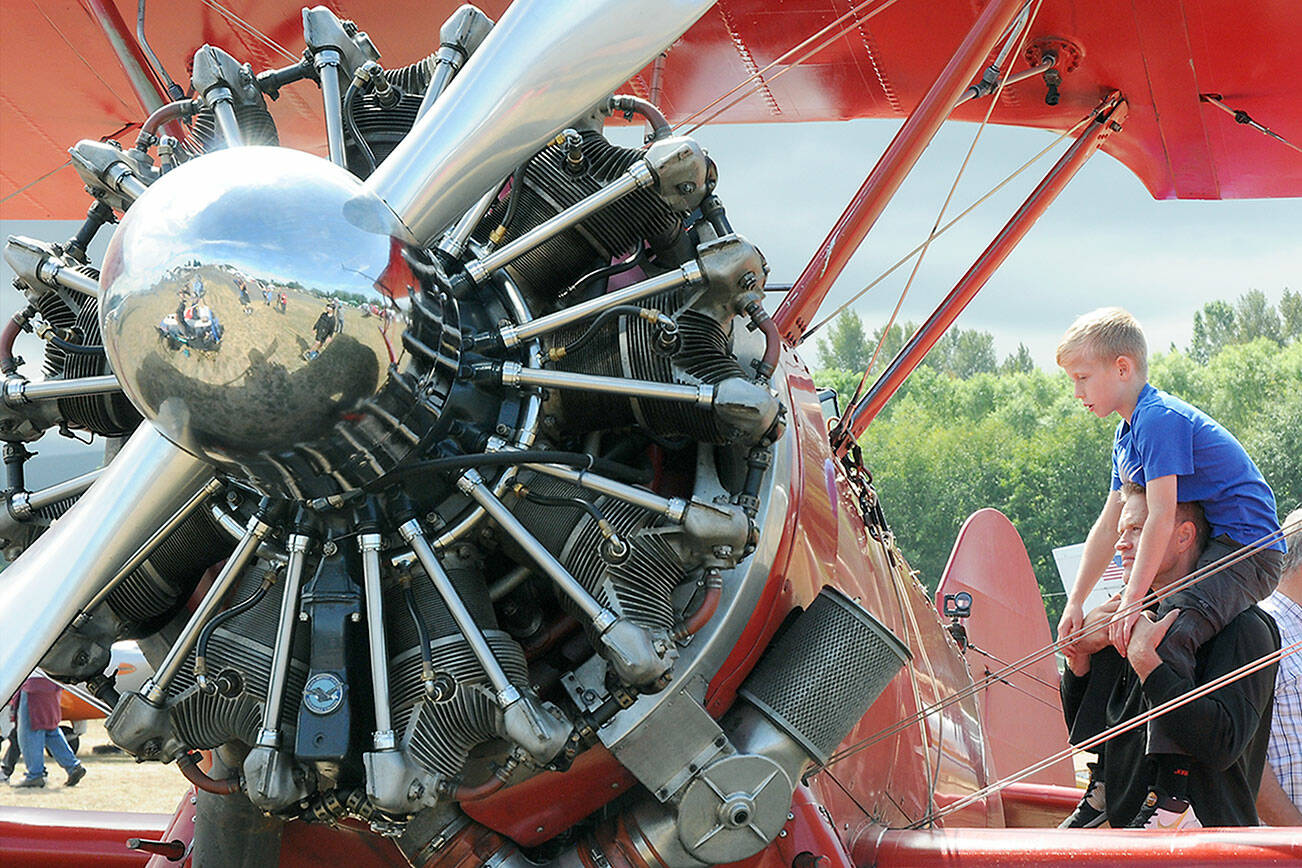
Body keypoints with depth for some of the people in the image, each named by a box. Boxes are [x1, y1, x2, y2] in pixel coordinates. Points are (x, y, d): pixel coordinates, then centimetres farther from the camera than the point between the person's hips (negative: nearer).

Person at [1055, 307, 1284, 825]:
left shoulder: (1160, 419, -17)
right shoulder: (1129, 432, 15)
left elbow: (1161, 517, -25)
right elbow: (1109, 524, 16)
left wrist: (1132, 601, -27)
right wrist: (1076, 603, 14)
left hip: (1248, 551, -11)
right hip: (1215, 549, 11)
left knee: (1169, 632, -30)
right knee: (1126, 627, 18)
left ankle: (1170, 783, -32)